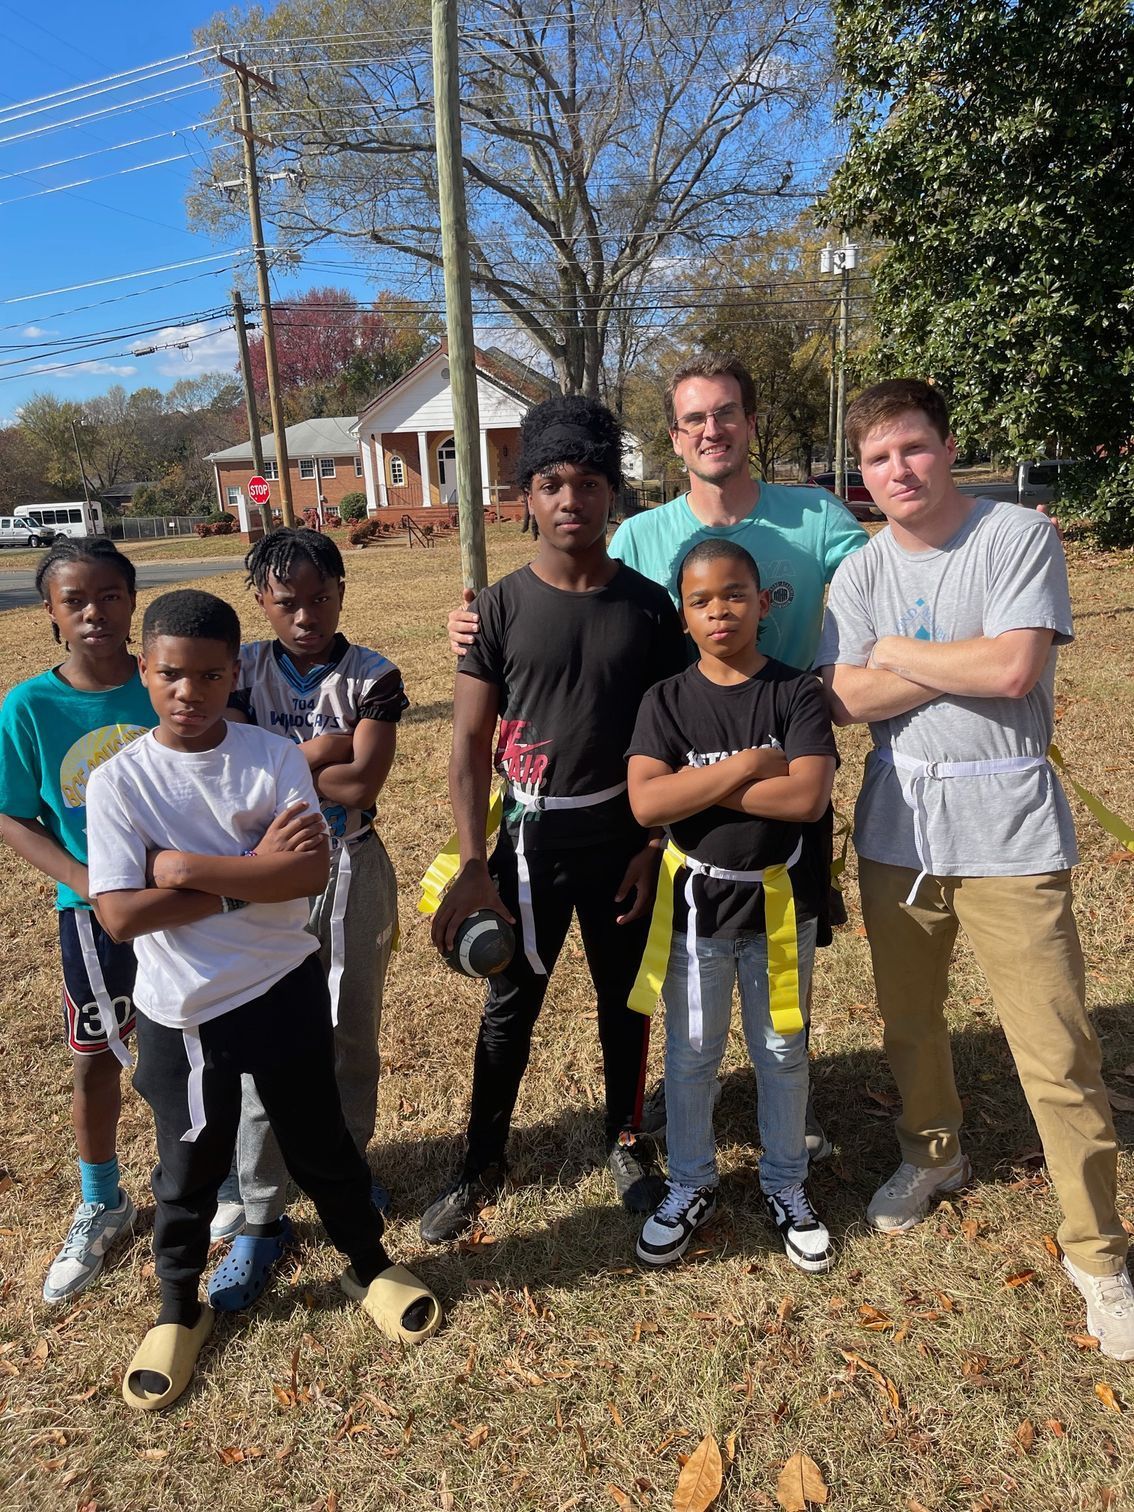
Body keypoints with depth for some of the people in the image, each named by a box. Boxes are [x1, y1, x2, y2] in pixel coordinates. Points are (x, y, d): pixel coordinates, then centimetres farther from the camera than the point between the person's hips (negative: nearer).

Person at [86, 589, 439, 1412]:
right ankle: (180, 1308, 45)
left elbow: (311, 873, -20)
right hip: (180, 1012, 0)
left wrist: (187, 866, -22)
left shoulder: (275, 757, -10)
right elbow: (122, 915, -18)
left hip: (283, 991, 0)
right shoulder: (118, 780, -11)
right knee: (188, 1168, 19)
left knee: (322, 1144, 17)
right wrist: (255, 874, -20)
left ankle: (371, 1265, 43)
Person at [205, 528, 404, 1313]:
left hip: (351, 871, 0)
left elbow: (360, 786, -18)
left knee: (351, 1035, 14)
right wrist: (315, 753, -16)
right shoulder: (243, 669, 0)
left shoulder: (373, 677, -7)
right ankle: (259, 1218, 19)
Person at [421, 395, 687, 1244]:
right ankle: (482, 1166, 29)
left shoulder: (648, 606, -3)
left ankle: (626, 1142, 38)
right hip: (531, 837, -1)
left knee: (625, 998, 16)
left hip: (624, 838, 1)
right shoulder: (501, 608, -6)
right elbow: (470, 743, -6)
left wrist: (656, 844, -3)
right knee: (511, 1005, 11)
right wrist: (473, 864, -12)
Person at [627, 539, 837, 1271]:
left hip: (780, 900, 0)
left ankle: (786, 1185, 39)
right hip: (696, 901, 1)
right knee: (691, 1055, 15)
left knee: (783, 1052, 17)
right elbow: (646, 803, -19)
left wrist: (698, 786, -19)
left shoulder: (798, 692, -9)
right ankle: (692, 1186, 37)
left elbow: (807, 797, -22)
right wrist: (747, 765, -22)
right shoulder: (667, 700, -7)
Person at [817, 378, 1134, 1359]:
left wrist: (898, 655, -7)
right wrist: (965, 665, -13)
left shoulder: (1019, 538, -5)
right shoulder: (861, 573, 6)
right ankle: (934, 1155, 45)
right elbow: (847, 699, -6)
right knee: (908, 1024, 18)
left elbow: (1014, 667, -19)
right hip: (896, 833, 4)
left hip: (1009, 835, -4)